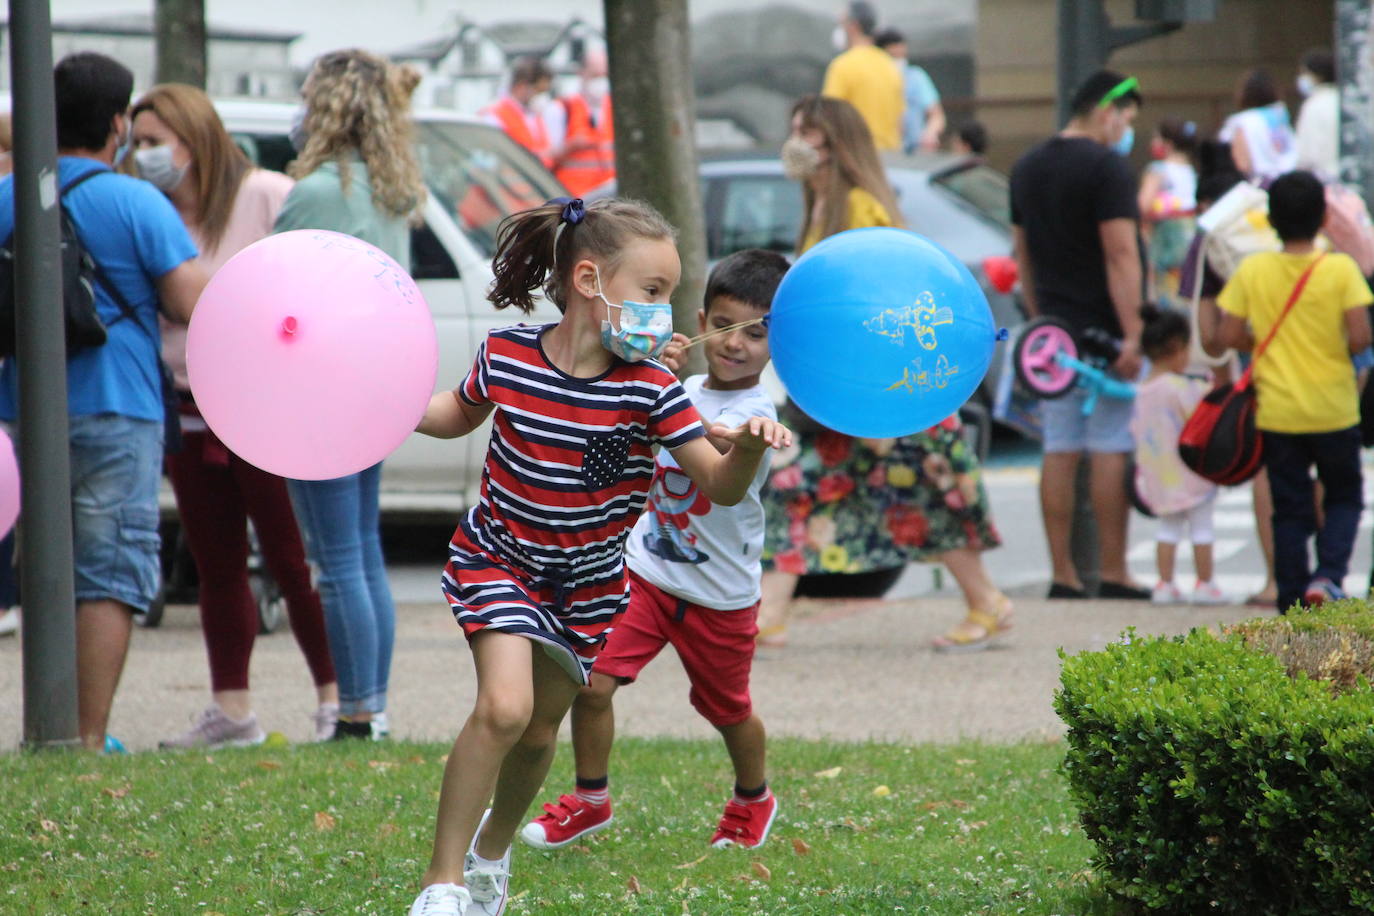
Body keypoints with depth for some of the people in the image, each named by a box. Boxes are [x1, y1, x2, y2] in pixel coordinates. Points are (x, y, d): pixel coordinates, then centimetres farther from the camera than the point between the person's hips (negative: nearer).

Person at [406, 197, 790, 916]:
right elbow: (460, 414, 8)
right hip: (498, 559, -2)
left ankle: (493, 847, 44)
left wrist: (746, 448, -38)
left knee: (540, 733, 13)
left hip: (588, 582, 2)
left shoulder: (649, 391, -16)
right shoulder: (507, 357, -15)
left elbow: (721, 487, -17)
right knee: (504, 707, -23)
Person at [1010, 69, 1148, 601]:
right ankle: (1113, 573, -3)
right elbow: (1120, 254, -17)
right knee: (1111, 450, -3)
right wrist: (1132, 333, -18)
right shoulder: (1106, 166, -12)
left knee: (1059, 452, 6)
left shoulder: (1027, 168, 13)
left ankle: (1063, 575, 6)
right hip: (1104, 330, -7)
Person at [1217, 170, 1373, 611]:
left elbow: (1229, 335, -5)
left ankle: (1292, 597, 8)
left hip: (1277, 410, 2)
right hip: (1333, 409, -2)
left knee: (1289, 508, 9)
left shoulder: (1251, 270, -5)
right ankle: (1329, 573, -7)